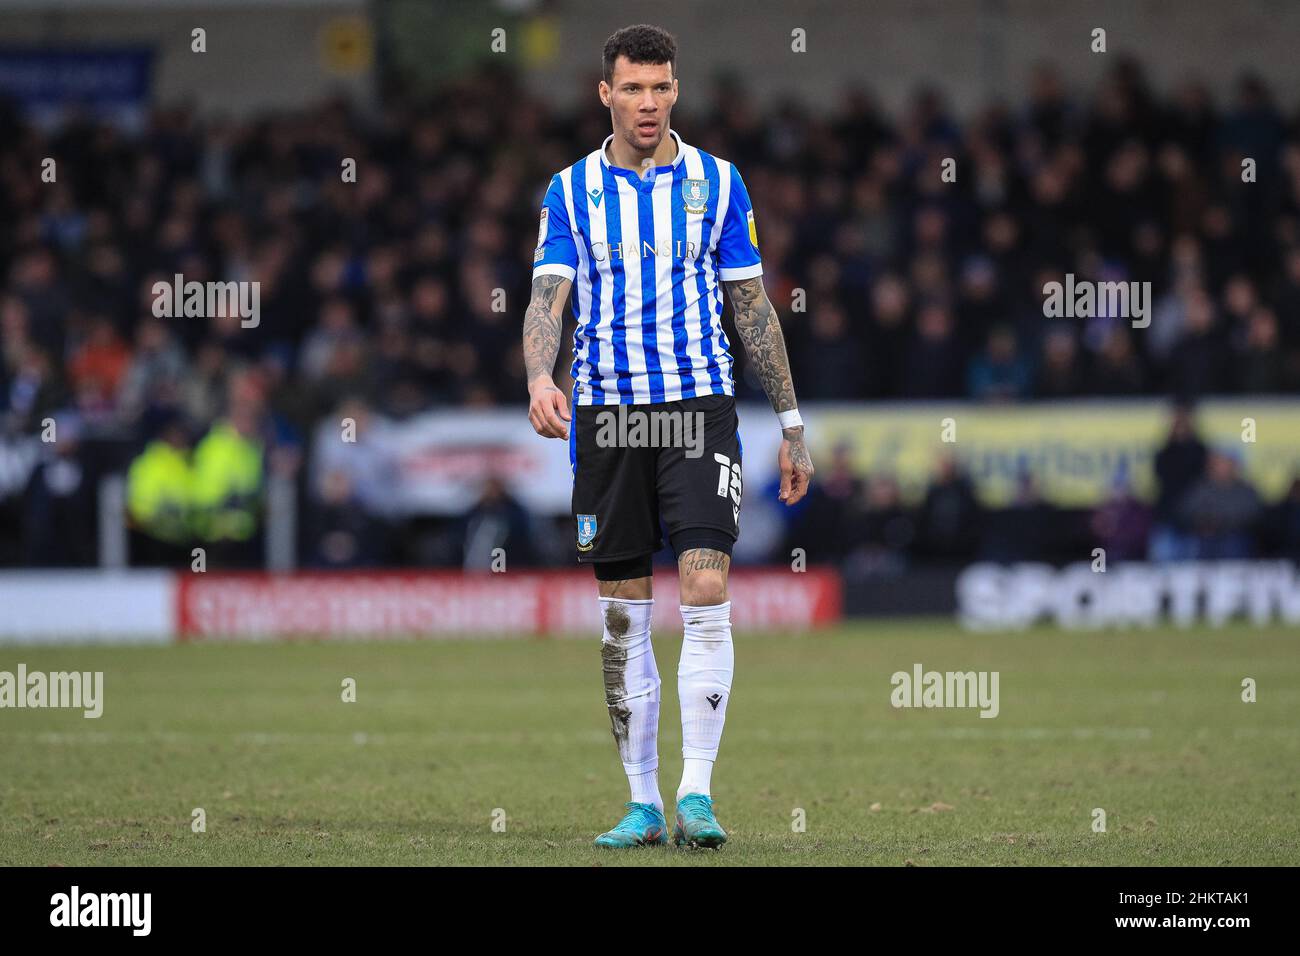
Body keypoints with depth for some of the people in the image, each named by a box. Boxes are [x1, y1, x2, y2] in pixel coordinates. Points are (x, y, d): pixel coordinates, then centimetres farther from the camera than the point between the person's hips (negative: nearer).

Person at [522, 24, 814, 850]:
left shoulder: (717, 183, 5)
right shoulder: (572, 190, 5)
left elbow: (754, 307, 9)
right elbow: (547, 295, -4)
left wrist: (792, 426, 8)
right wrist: (540, 379, -25)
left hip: (699, 407, -1)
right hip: (607, 413, 1)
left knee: (706, 595, -15)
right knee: (625, 618, 4)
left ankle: (697, 793, -14)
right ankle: (644, 804, 10)